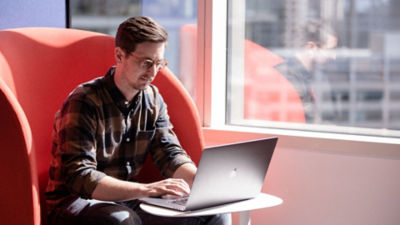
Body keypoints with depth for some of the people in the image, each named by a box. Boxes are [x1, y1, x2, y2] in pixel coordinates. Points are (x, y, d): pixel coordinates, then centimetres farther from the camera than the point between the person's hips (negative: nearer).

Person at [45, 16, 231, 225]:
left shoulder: (152, 99, 7)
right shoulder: (83, 103, -17)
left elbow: (171, 154, 4)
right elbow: (79, 178, -26)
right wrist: (147, 189, -38)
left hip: (127, 203, 7)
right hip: (73, 206, -7)